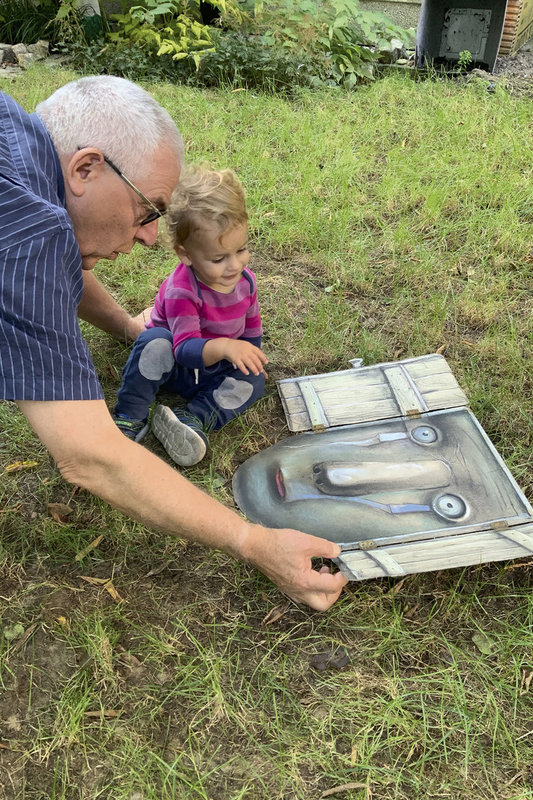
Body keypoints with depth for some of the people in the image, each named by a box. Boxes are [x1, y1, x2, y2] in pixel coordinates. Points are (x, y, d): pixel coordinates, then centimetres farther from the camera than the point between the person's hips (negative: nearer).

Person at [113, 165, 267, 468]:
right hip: (172, 364, -5)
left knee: (253, 382, -21)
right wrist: (224, 346, -58)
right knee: (156, 341, -36)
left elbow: (251, 328, 7)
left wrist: (252, 360, -1)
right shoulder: (181, 291, -30)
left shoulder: (245, 279, -10)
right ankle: (129, 418, -22)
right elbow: (186, 349, -41)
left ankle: (194, 419, -31)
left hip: (216, 370, 5)